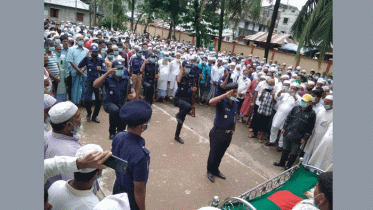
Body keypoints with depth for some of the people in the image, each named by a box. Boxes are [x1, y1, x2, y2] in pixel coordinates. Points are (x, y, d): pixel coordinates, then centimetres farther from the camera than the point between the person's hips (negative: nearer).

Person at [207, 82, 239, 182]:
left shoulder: (235, 104, 2)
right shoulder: (222, 102, -19)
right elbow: (211, 102, -42)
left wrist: (233, 131, 16)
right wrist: (225, 95, -41)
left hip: (228, 134, 6)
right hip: (218, 133, -6)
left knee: (220, 154, 21)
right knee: (213, 154, 12)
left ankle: (215, 170, 43)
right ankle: (210, 171, 35)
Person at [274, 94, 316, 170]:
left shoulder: (312, 114, -11)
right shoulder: (296, 108, 1)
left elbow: (310, 128, -8)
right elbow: (288, 118, 9)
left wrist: (305, 138, -8)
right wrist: (284, 128, 5)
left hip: (297, 138, -4)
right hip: (287, 133, 4)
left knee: (293, 153, 11)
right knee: (285, 149, 20)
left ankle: (289, 166, 29)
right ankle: (282, 162, 36)